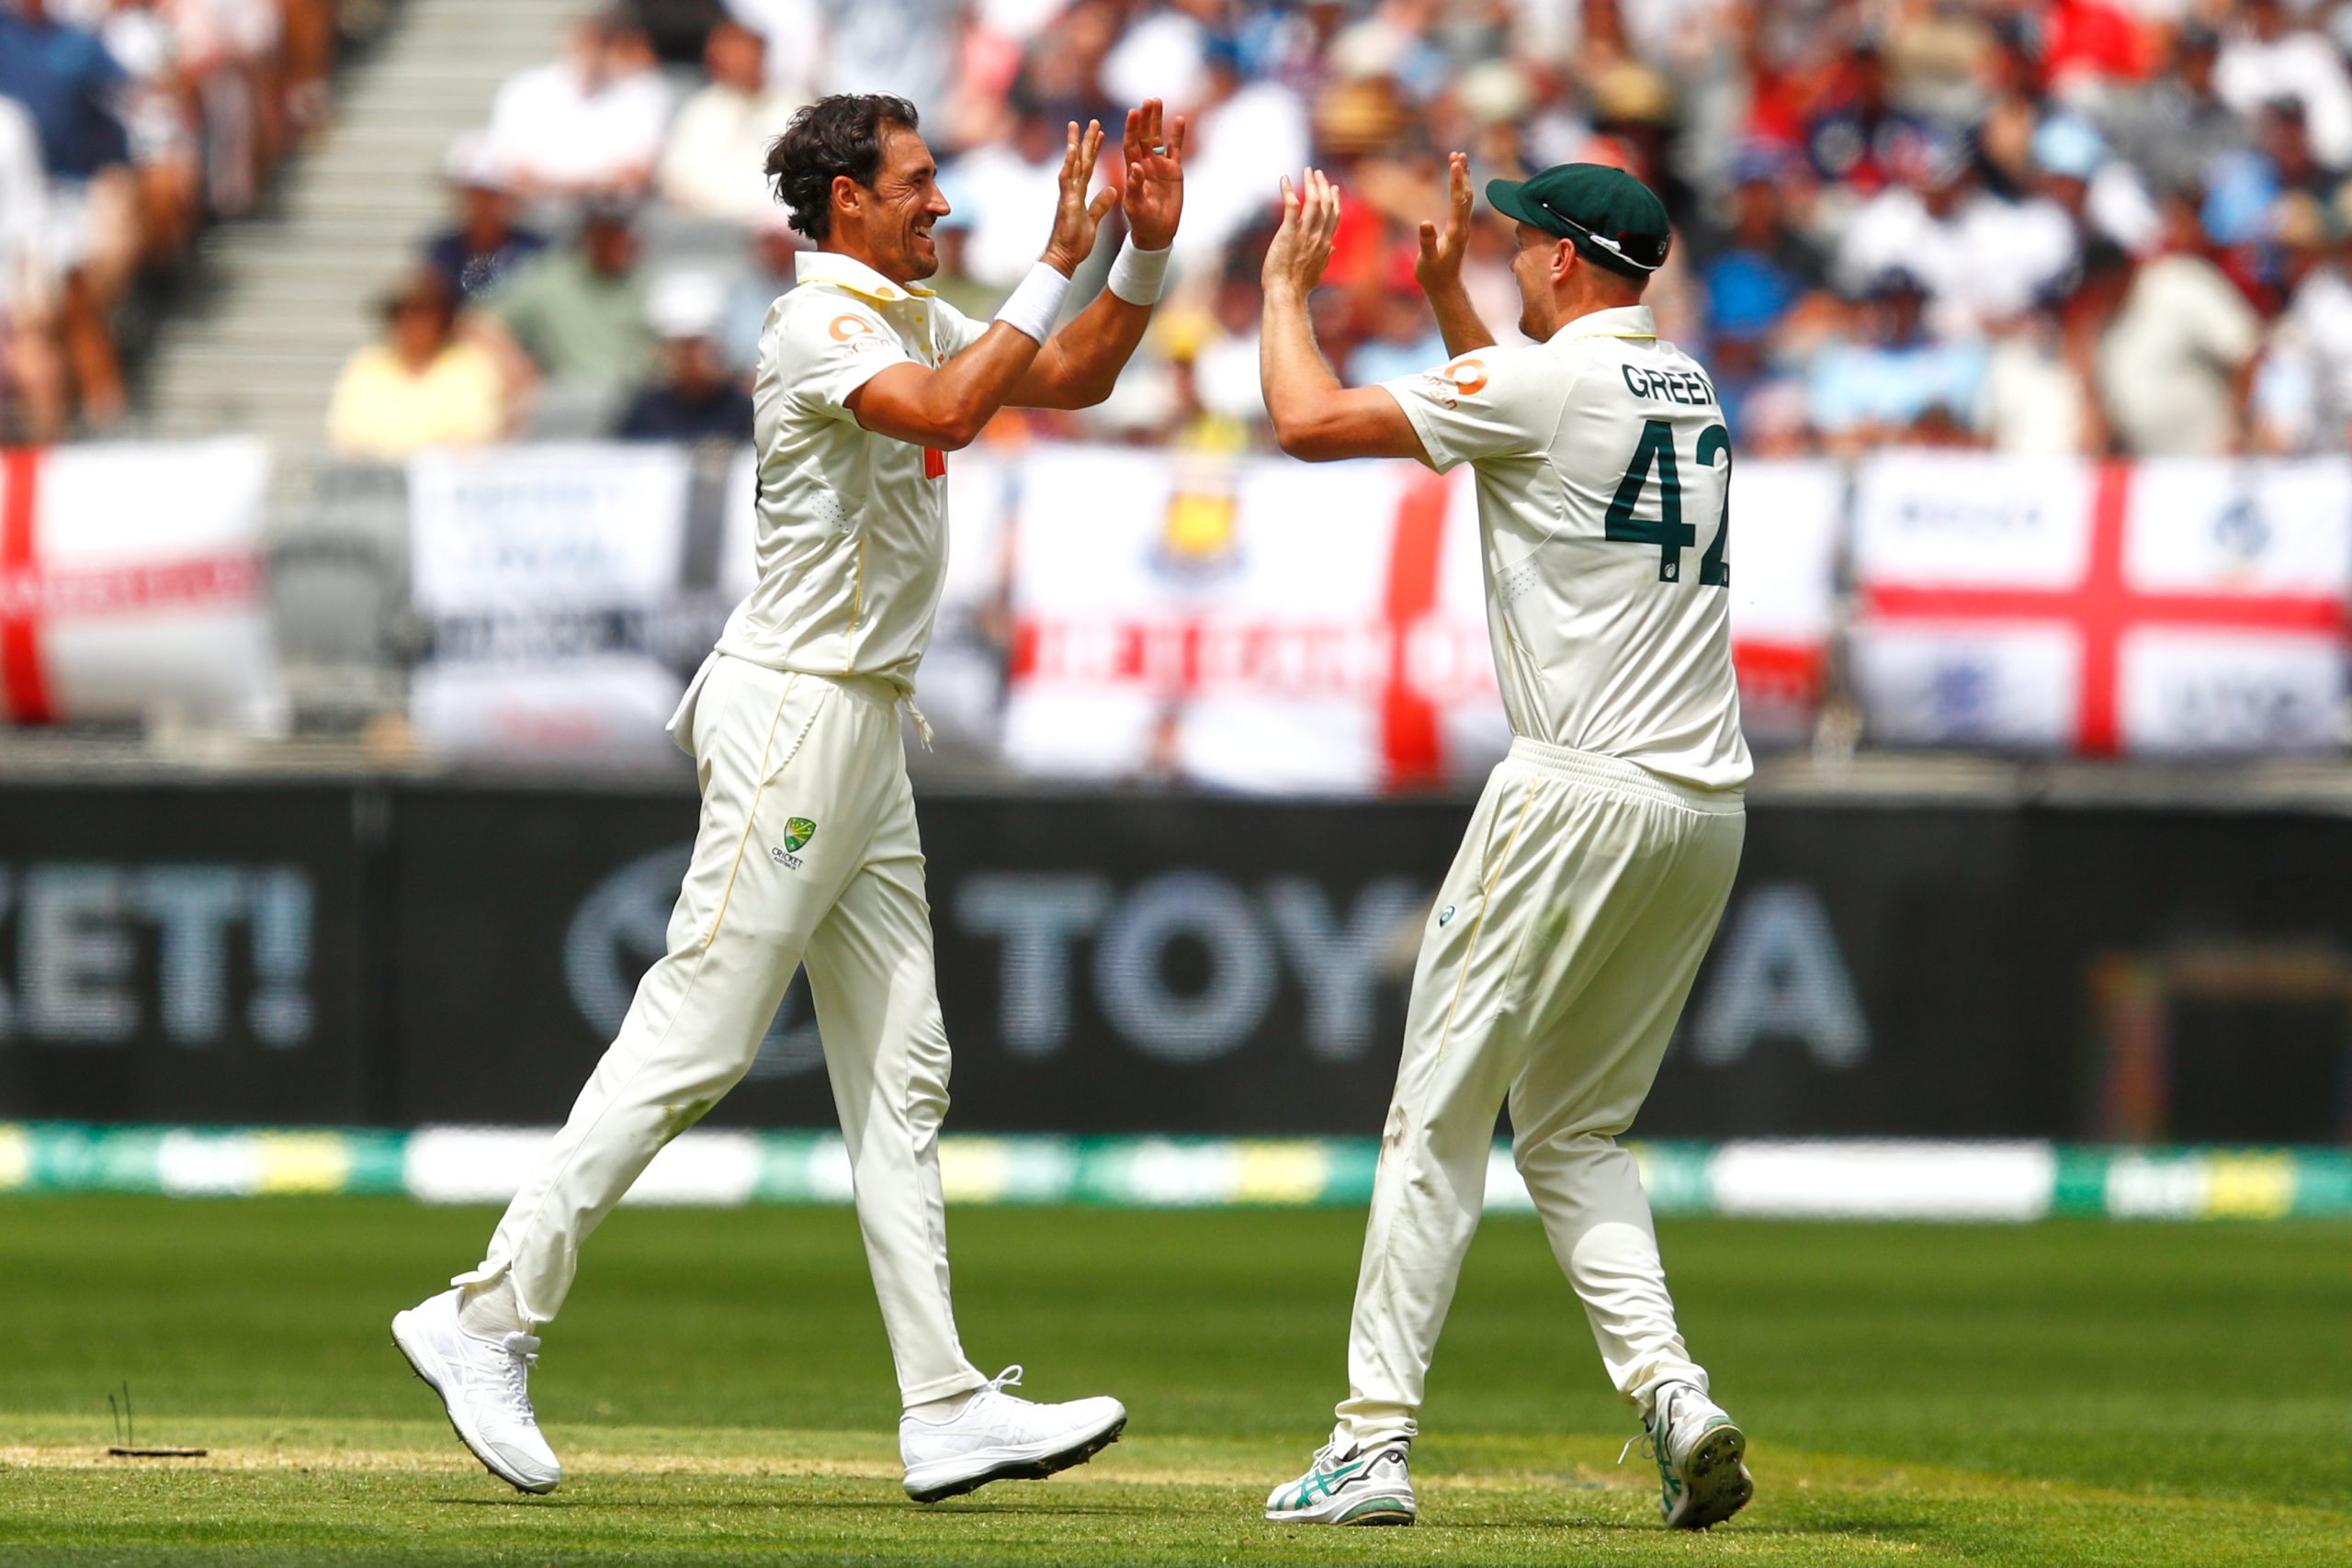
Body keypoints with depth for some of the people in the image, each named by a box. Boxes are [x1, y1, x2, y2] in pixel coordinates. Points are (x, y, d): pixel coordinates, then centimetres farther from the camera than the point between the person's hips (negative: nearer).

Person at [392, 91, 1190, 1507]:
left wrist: (1148, 248, 9)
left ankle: (946, 1409, 5)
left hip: (867, 741, 10)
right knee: (694, 1042, -11)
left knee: (900, 1070, 6)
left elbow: (1073, 379, 23)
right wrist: (1062, 261, -25)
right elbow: (949, 412, -29)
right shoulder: (816, 327, -13)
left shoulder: (917, 318, 16)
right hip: (795, 714, -10)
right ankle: (492, 1318, -6)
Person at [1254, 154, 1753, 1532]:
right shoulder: (1690, 389, 17)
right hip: (1705, 812, 8)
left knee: (1440, 1115, -1)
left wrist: (1288, 284, 7)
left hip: (1581, 798, -8)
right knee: (1577, 1131, 16)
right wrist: (1445, 288, 35)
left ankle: (1377, 1441, -3)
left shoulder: (1550, 378, -8)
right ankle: (1671, 1391, -4)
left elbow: (1313, 420, -9)